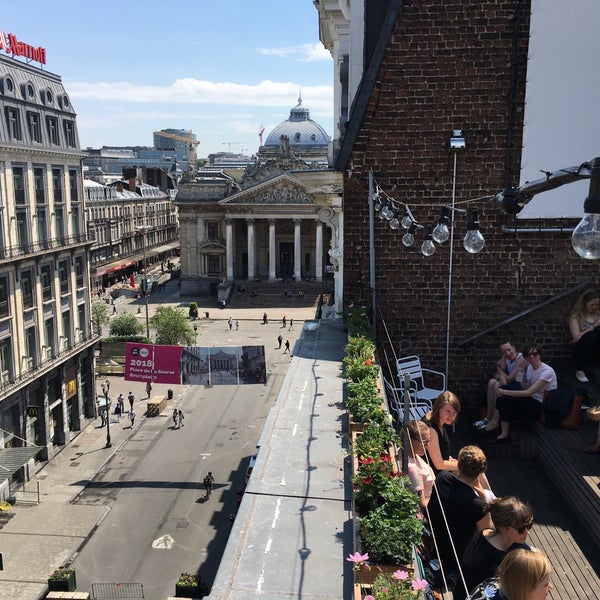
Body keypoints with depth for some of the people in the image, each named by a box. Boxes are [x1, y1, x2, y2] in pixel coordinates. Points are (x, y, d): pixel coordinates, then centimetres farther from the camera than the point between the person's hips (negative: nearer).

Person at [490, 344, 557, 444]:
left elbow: (529, 392, -25)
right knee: (503, 399, -13)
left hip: (543, 406, -7)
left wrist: (504, 392, -24)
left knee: (506, 399, -22)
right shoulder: (530, 368, 6)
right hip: (533, 402, 8)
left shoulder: (547, 371, -20)